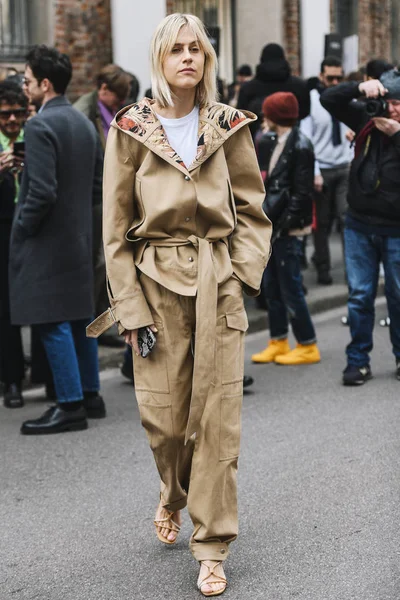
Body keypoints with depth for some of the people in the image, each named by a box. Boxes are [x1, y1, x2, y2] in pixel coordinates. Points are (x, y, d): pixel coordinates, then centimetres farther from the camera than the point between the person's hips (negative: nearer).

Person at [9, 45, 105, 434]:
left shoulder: (40, 126, -16)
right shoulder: (84, 123, 11)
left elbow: (42, 191, -23)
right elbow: (98, 186, 14)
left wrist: (22, 227, -10)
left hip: (46, 240, -9)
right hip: (79, 236, 9)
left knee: (52, 322, -4)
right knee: (78, 317, 15)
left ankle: (70, 405, -2)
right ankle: (89, 395, 23)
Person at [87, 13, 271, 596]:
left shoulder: (229, 127, 3)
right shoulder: (131, 130, 0)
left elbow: (252, 210, 9)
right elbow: (116, 228, 1)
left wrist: (242, 273, -4)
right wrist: (130, 308, -4)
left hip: (219, 285, 1)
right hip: (156, 283, 0)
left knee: (218, 417, -2)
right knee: (163, 416, 2)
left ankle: (212, 545, 10)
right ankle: (174, 496, 36)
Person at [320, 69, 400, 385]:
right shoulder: (367, 119, 3)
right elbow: (329, 99, 1)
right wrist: (359, 88, -14)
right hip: (360, 225, 3)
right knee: (360, 295, 4)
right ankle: (358, 361, 10)